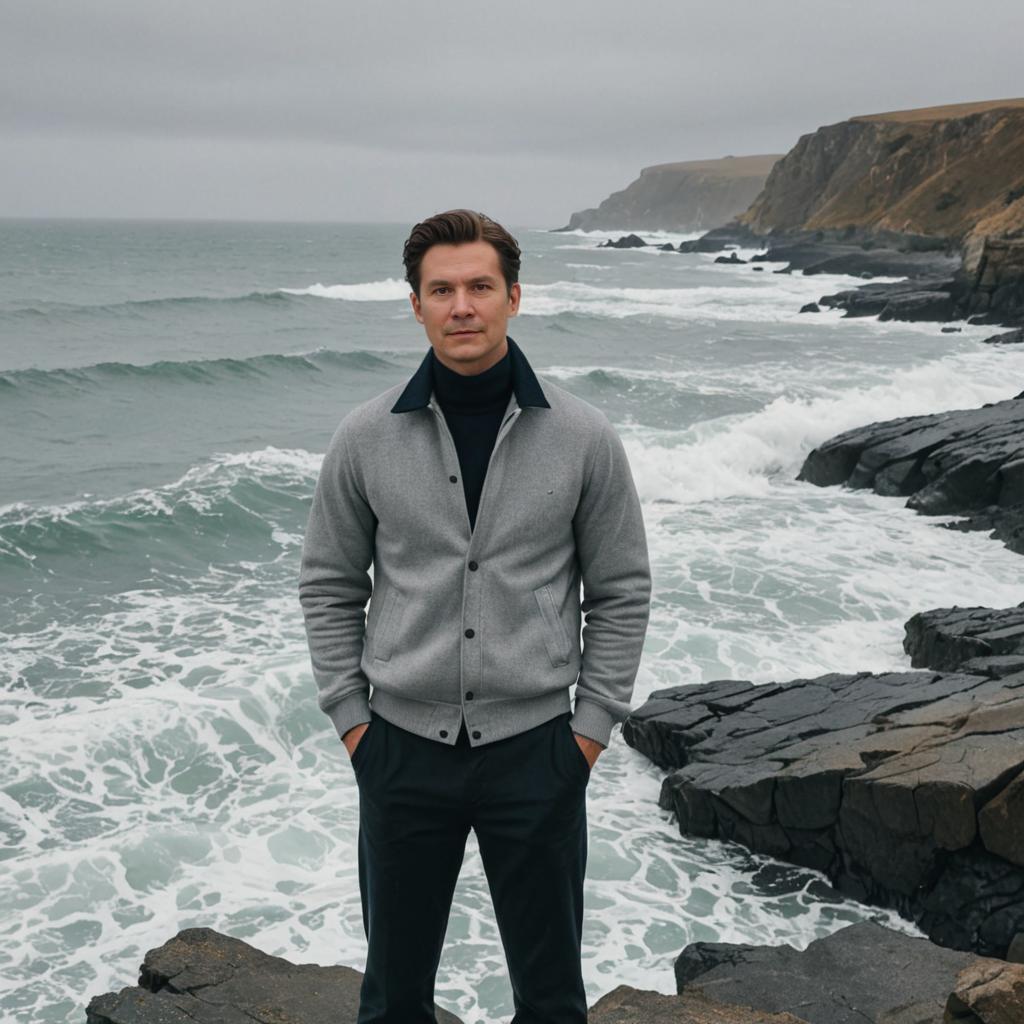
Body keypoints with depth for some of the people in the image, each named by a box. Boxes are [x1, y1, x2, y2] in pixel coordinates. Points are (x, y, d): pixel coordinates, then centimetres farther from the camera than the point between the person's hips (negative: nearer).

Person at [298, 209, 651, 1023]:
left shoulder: (583, 436, -6)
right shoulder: (366, 438, -4)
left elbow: (622, 591, 1)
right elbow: (329, 587, 5)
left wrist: (592, 726, -2)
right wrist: (350, 719, 1)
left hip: (535, 748, -1)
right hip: (403, 748, 1)